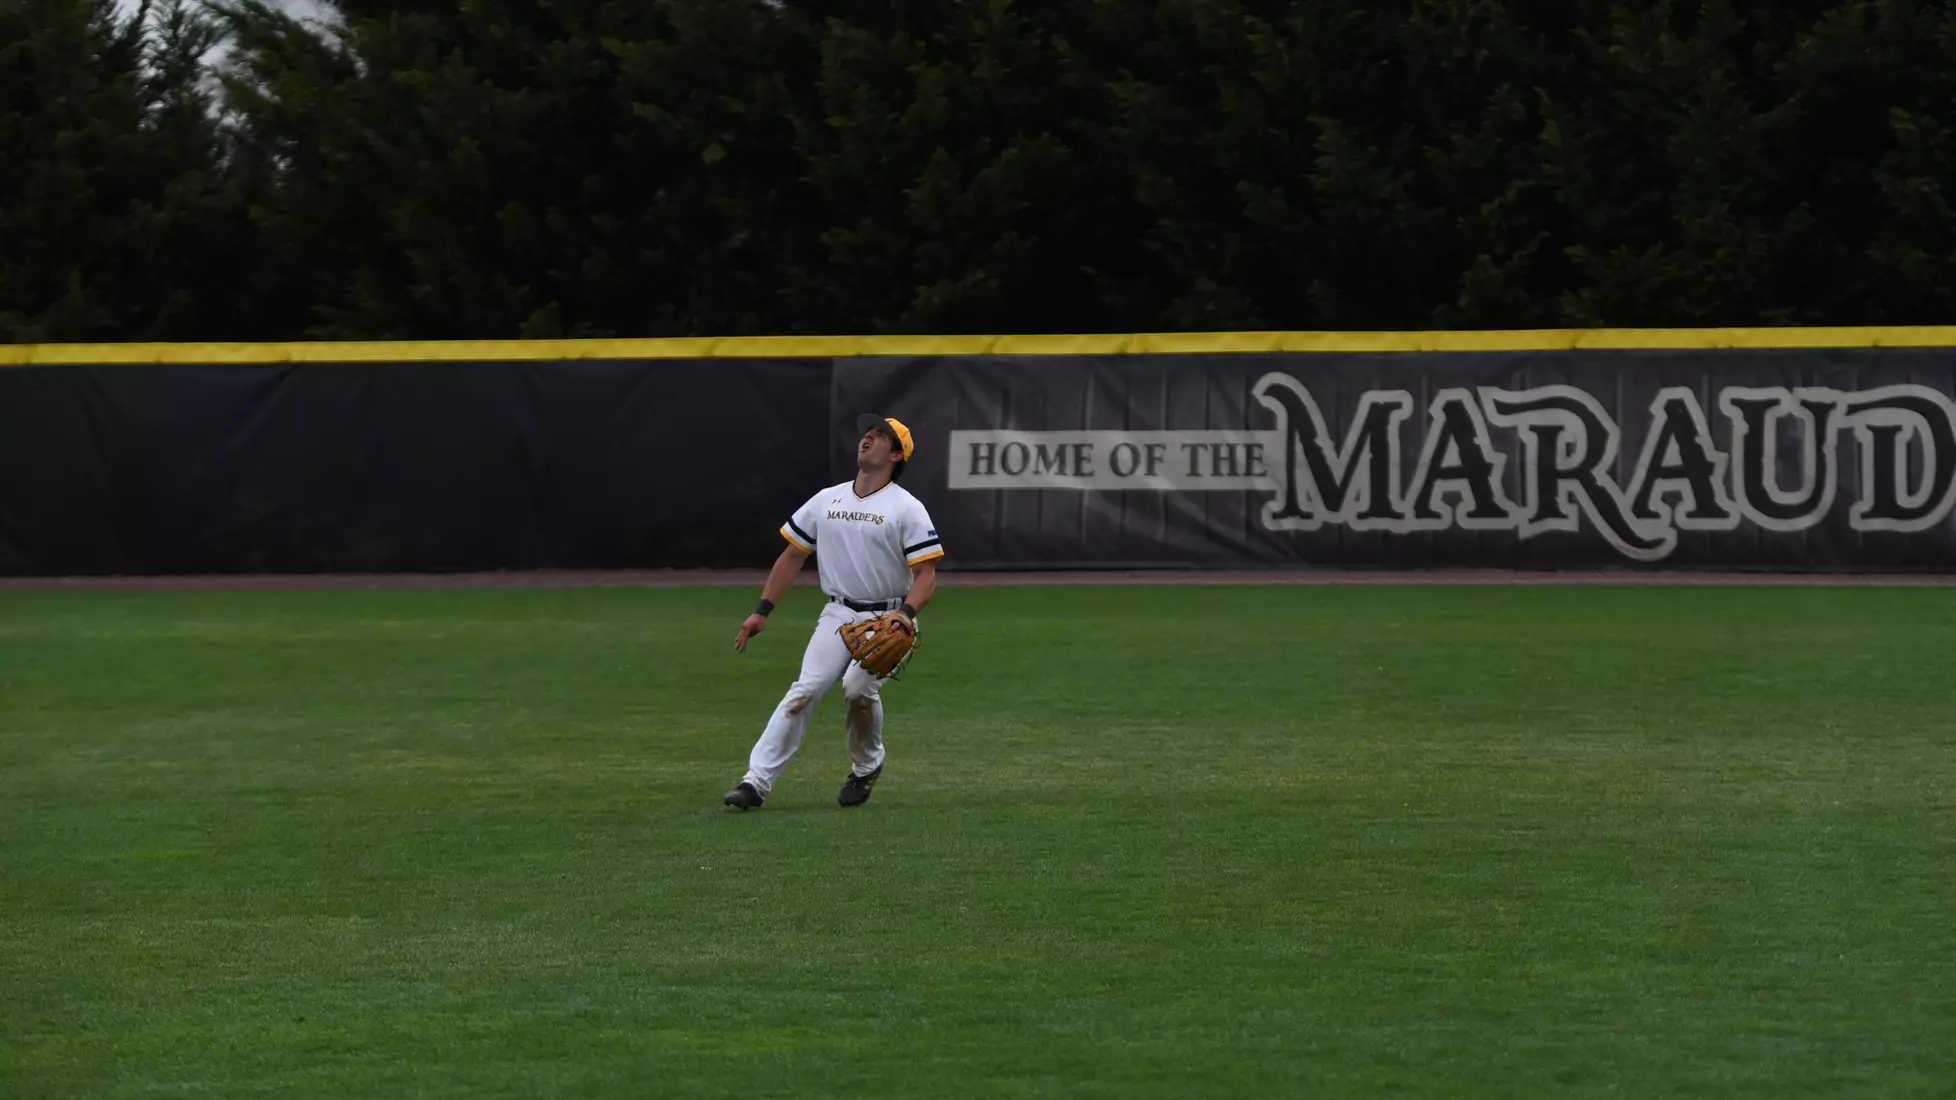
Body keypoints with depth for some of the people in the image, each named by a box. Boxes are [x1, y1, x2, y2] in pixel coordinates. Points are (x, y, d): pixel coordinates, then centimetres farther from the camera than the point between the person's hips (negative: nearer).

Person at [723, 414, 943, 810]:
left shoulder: (907, 509, -6)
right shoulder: (826, 501, 10)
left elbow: (926, 574, -11)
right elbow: (792, 555, 16)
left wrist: (905, 615, -29)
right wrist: (762, 611, 10)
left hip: (887, 619, -3)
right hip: (838, 615, 4)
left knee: (859, 686, -24)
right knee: (805, 690, -14)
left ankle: (867, 768, 4)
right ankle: (756, 781, -21)